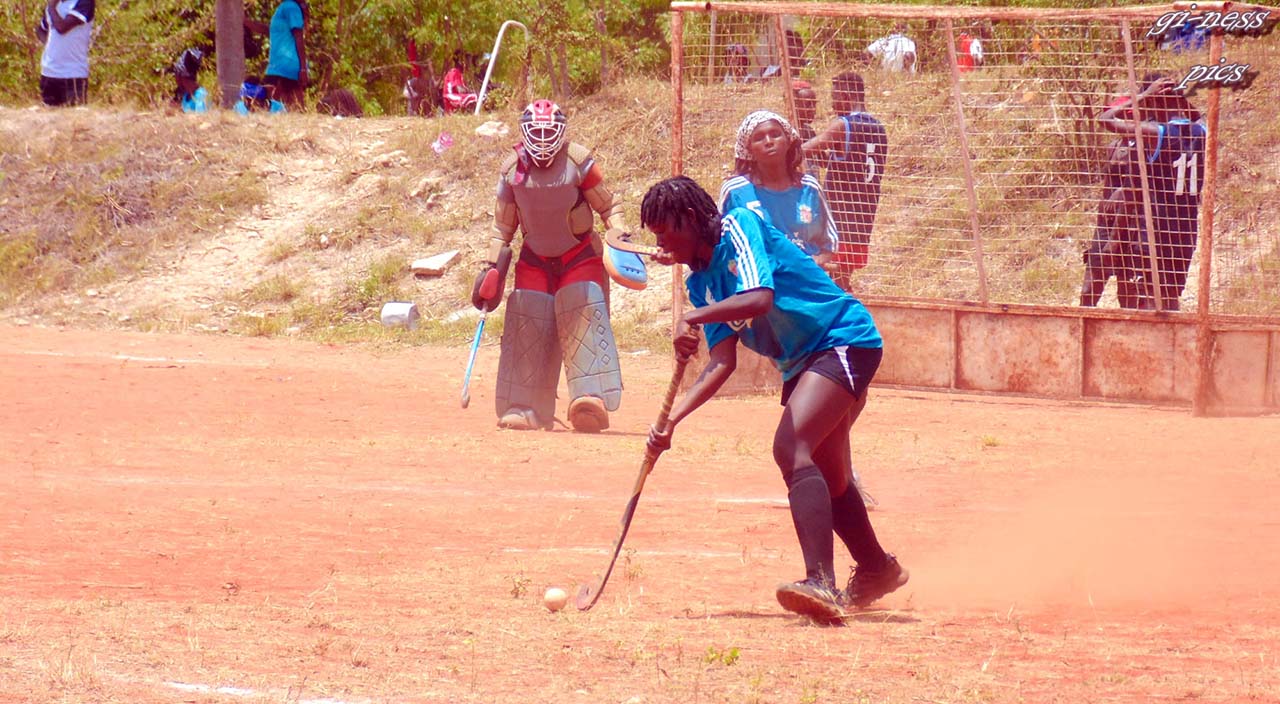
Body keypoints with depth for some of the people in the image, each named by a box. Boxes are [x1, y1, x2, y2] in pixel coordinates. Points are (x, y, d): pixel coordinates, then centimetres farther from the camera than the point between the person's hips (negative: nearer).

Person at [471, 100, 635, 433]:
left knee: (584, 317, -18)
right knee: (528, 327, -3)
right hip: (535, 260, 3)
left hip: (580, 256, -3)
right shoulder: (512, 170, -4)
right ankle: (524, 408, 2)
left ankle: (591, 397, -27)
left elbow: (608, 205, -4)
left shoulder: (579, 162, -13)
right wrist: (491, 269, 5)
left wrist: (621, 237, -20)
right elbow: (502, 227, 8)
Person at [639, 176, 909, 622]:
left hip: (844, 342, -10)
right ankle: (876, 570, 47)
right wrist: (672, 420, -9)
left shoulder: (738, 227, -14)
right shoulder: (701, 281, 10)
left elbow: (759, 298, -31)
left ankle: (821, 584, -39)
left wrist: (692, 319, -35)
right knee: (823, 474, 22)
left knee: (791, 448, -28)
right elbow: (722, 363, 2)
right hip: (801, 363, 10)